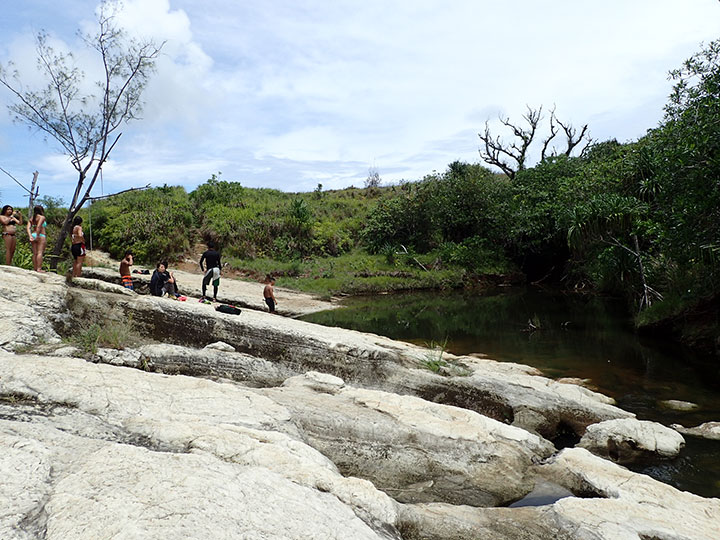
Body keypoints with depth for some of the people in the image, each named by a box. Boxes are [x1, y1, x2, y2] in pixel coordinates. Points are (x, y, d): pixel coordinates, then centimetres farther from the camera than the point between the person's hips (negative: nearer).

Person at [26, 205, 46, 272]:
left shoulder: (31, 219, 16)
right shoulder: (42, 217, -2)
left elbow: (28, 228, 3)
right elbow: (38, 226, -16)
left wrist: (30, 236, -7)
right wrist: (37, 236, -16)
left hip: (33, 235, 6)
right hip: (41, 236, -6)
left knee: (35, 253, 7)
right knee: (40, 252, -10)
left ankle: (35, 268, 6)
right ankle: (39, 268, -17)